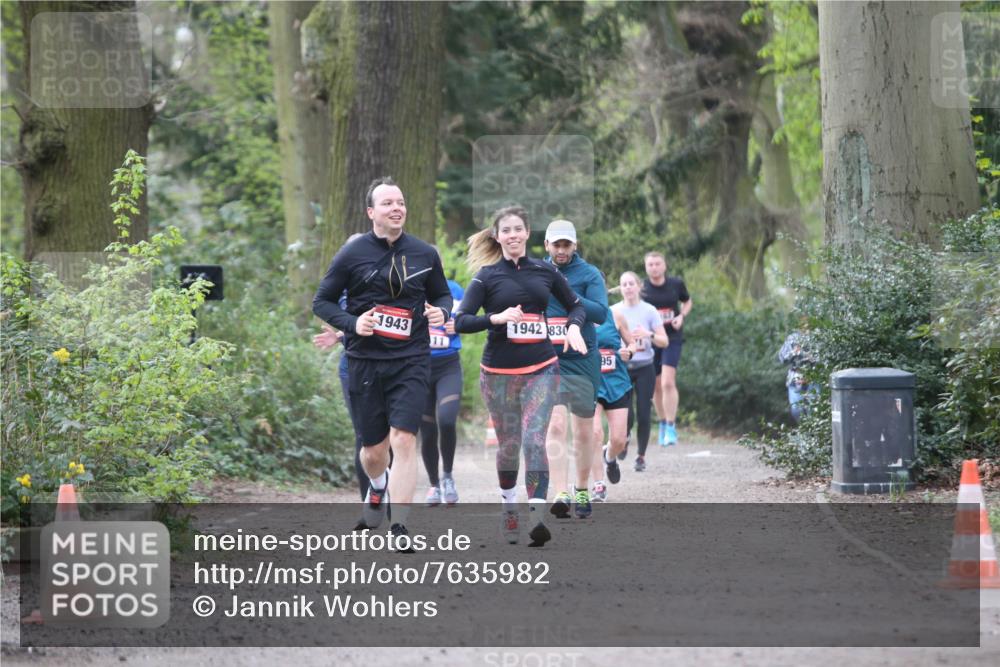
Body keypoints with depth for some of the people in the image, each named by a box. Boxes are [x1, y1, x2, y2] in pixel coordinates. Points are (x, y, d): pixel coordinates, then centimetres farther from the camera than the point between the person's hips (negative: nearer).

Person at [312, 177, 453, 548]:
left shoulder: (424, 253, 4)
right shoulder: (352, 254, -2)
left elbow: (442, 295, 18)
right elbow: (322, 301, 4)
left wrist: (441, 312, -5)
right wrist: (352, 323, -13)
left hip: (411, 361, 0)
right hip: (365, 361, 0)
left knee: (404, 439, -15)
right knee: (374, 450, 8)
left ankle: (400, 526, -11)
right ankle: (378, 486, 45)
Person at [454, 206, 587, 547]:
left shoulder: (545, 271, 7)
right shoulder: (487, 276, 0)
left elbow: (575, 305, 18)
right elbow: (461, 321, -6)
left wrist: (574, 326, -4)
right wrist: (496, 318, -21)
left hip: (541, 369, 0)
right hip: (499, 373, 0)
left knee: (534, 440, -14)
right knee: (508, 445, 7)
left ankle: (536, 516, -21)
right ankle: (508, 505, 30)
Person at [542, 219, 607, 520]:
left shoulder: (589, 274, 0)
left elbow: (601, 313, -14)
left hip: (582, 360, 0)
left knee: (584, 430, 10)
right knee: (555, 425, -17)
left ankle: (582, 490, 27)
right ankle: (560, 494, -25)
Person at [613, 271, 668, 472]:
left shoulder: (649, 311, 1)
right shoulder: (613, 311, 3)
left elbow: (664, 341, 2)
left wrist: (648, 335, -17)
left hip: (645, 367, 0)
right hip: (622, 367, 0)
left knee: (643, 415, -4)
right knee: (627, 416, -10)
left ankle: (641, 456, 11)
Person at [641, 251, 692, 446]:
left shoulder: (676, 284, -2)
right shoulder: (642, 288, -4)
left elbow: (687, 302, 16)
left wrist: (681, 316, -3)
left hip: (672, 338, -1)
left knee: (668, 382, -16)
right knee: (656, 386, 9)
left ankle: (671, 427, -12)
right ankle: (663, 422, 29)